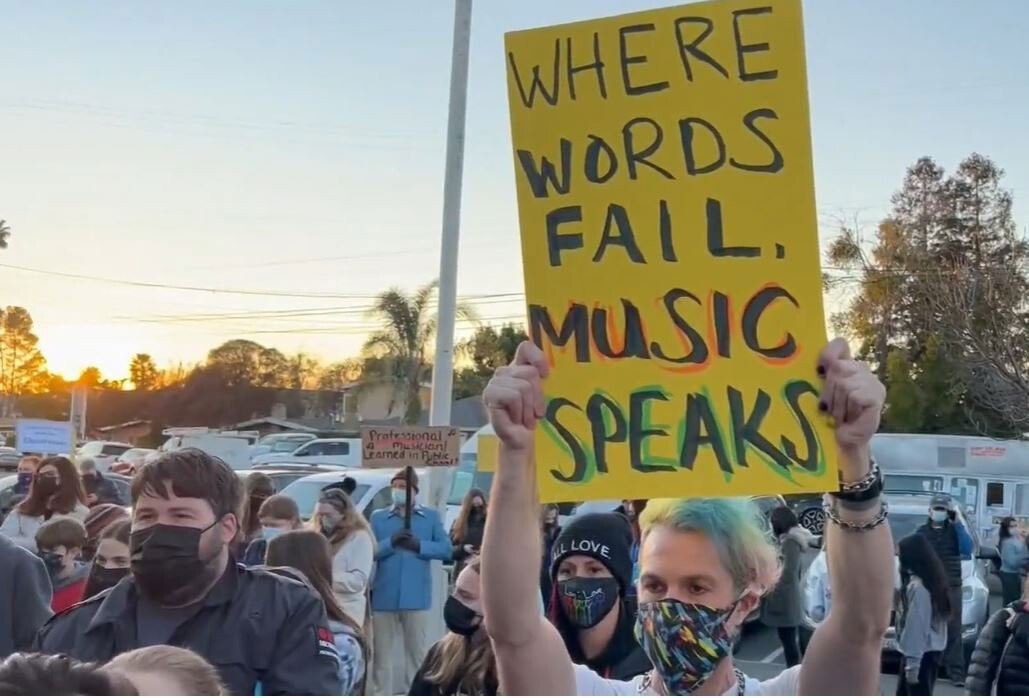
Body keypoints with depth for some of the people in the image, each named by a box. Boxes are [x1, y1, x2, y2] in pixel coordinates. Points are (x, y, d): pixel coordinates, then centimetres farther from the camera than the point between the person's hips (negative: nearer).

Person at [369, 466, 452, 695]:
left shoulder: (431, 517, 10)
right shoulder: (378, 517, 11)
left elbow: (446, 549, -1)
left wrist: (419, 545, -14)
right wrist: (390, 542, -17)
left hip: (416, 596, -1)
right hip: (384, 596, 1)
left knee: (419, 650, 0)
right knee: (384, 652, 5)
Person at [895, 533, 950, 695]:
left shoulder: (918, 587, -22)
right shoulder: (930, 581, 8)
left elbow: (917, 627, -22)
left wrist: (913, 663, -19)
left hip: (921, 654, -10)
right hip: (929, 650, 10)